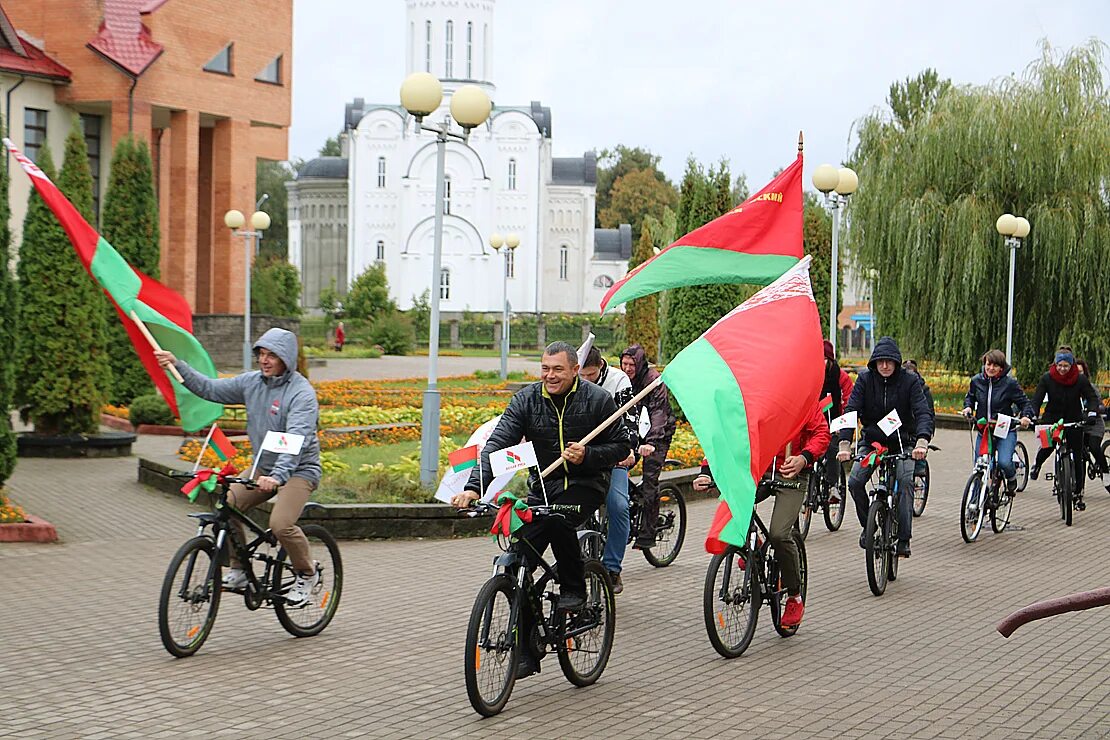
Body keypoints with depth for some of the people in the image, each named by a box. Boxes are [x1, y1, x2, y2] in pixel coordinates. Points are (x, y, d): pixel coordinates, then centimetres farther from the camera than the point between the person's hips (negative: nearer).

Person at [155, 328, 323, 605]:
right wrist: (177, 364, 0)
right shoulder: (251, 382, 1)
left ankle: (307, 575, 0)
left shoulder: (302, 393, -20)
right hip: (263, 468, 7)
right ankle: (238, 569, 4)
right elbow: (210, 389, 9)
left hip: (299, 470, -7)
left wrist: (277, 476, -45)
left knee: (280, 524, -26)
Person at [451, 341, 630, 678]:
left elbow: (622, 446, -1)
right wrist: (473, 487, -27)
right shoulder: (526, 400, -4)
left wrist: (587, 455, -20)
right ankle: (526, 650, 1)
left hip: (584, 483, -3)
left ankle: (573, 587, -9)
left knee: (559, 518, -37)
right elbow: (497, 444, -13)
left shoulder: (596, 399, -7)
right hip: (541, 486, 3)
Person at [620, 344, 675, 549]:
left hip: (658, 434, -6)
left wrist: (651, 442, -43)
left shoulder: (654, 380, -19)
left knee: (650, 481, -13)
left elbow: (658, 413, -29)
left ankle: (648, 534, -10)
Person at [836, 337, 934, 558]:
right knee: (855, 482, -17)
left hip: (902, 443, -1)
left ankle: (903, 539, -15)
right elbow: (851, 410, -16)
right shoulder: (865, 380, -8)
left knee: (905, 482, -22)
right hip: (871, 441, 1)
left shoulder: (909, 381, -10)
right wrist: (844, 444, -32)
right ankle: (867, 525, 8)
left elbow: (923, 413, -21)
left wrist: (922, 442, -41)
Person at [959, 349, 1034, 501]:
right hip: (983, 431, 4)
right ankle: (975, 499, 22)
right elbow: (970, 397, 18)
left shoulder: (1010, 383, -10)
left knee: (1004, 462, -25)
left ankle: (1012, 478, 10)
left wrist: (1026, 416, -21)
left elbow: (1024, 402, -3)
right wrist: (968, 407, -2)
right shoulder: (976, 381, 0)